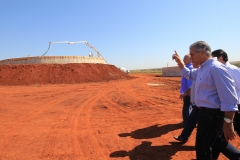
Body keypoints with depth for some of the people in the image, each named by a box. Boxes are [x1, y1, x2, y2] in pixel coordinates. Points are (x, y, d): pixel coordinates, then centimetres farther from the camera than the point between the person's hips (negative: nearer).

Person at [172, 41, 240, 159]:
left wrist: (228, 122, -26)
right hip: (207, 112, 10)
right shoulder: (202, 69, 8)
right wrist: (179, 61, 14)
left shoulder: (216, 68, -22)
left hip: (212, 115, -10)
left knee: (202, 148, 7)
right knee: (217, 142, 27)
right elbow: (188, 74, 28)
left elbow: (229, 98, -26)